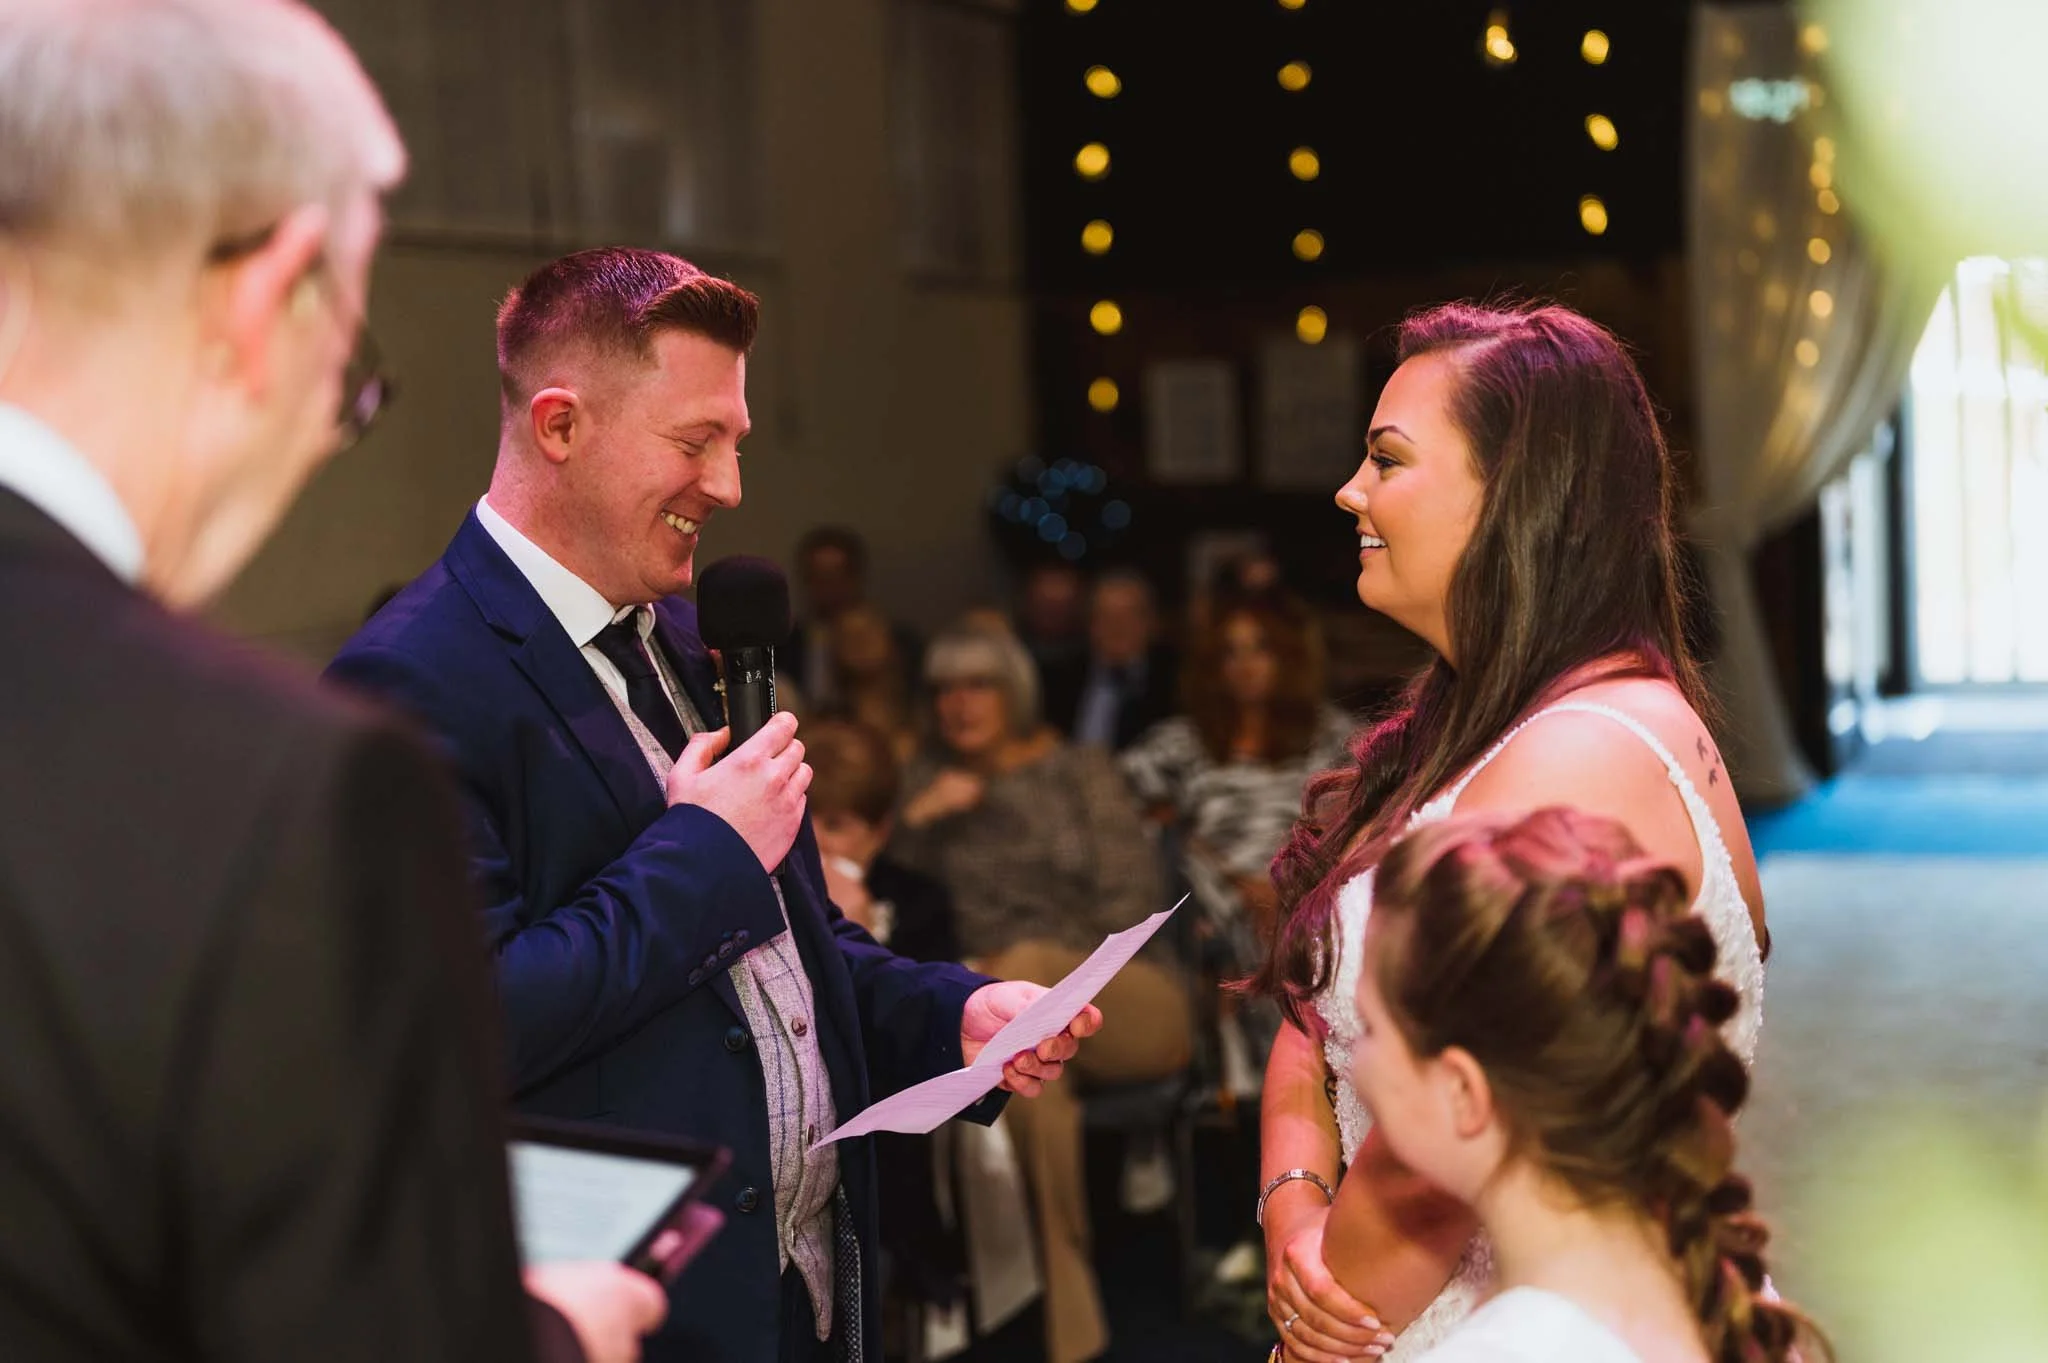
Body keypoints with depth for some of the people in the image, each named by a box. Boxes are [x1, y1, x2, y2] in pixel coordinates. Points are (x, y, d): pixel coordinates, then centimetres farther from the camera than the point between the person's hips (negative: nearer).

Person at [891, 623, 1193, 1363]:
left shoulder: (1080, 770, 8)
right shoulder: (930, 780, 17)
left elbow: (1130, 898, -3)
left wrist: (1029, 973, -13)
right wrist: (916, 821, -7)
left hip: (1131, 1003, -2)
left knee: (1023, 965, -38)